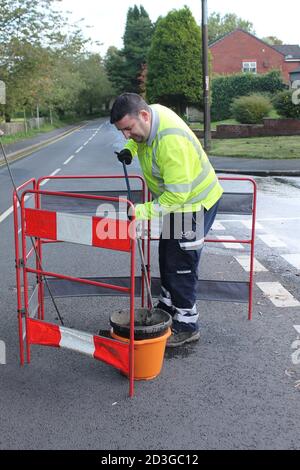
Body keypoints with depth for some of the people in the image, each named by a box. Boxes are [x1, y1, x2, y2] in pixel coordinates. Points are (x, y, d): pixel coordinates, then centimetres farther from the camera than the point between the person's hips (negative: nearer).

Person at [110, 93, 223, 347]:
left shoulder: (171, 141, -36)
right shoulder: (151, 113, -8)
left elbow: (177, 194, -34)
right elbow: (138, 138, 18)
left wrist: (142, 211, -34)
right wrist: (130, 149, -1)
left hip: (195, 203, -10)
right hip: (178, 199, 10)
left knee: (181, 264, -4)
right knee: (166, 256, 18)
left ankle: (187, 326, 11)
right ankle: (167, 309, 35)